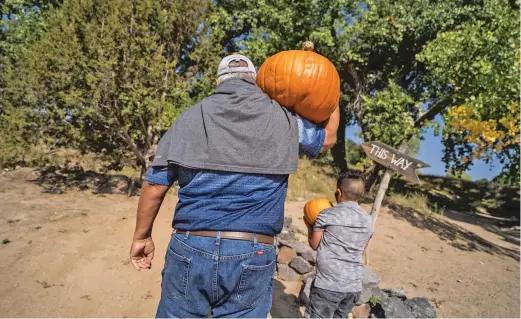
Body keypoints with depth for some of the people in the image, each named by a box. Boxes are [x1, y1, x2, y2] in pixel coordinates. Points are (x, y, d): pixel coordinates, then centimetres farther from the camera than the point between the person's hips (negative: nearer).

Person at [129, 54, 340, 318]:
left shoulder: (191, 117, 4)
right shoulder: (283, 121, 5)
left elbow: (155, 184, 4)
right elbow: (328, 136, 24)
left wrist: (142, 236, 16)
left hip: (190, 247, 1)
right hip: (253, 255, 0)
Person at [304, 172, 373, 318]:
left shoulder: (327, 215, -8)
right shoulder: (367, 219, 6)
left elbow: (314, 244, 1)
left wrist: (310, 227, 17)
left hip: (328, 284, -5)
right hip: (355, 285, 6)